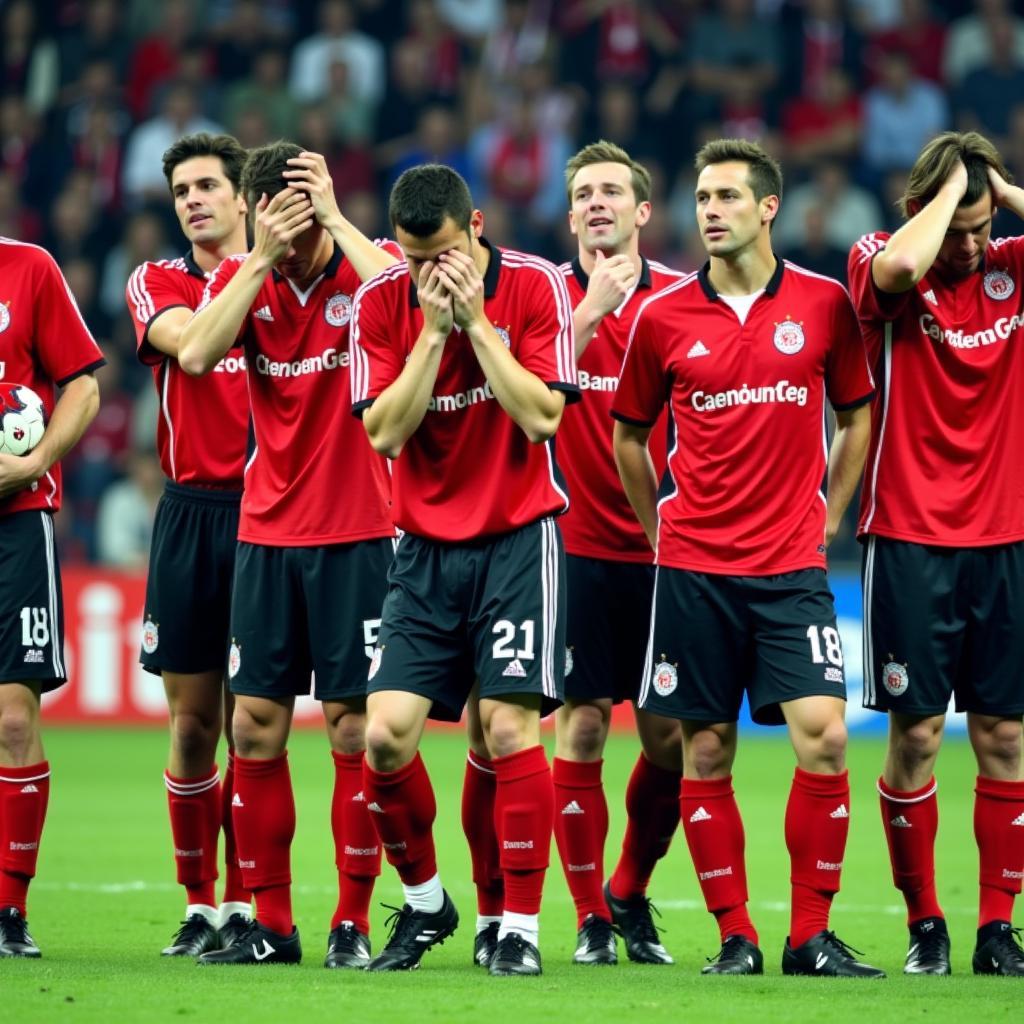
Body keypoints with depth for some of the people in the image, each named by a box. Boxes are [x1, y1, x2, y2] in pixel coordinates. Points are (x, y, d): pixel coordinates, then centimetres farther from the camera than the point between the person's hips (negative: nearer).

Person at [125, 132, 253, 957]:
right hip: (191, 512, 1)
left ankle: (246, 903, 5)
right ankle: (199, 903, 11)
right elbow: (187, 339, -13)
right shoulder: (156, 283, 9)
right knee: (193, 717, 3)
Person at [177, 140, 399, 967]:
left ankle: (354, 923, 4)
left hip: (358, 535, -4)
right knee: (255, 724, 3)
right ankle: (270, 924, 12)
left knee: (353, 725, -3)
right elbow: (196, 354, -14)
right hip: (267, 534, 4)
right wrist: (263, 257, -19)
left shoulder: (364, 269, -6)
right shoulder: (242, 278, 3)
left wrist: (335, 221, -23)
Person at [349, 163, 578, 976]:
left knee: (509, 726, -10)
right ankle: (425, 903, 16)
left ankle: (521, 926, 0)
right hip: (428, 544, 3)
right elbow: (384, 433, -8)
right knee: (386, 733, -6)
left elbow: (541, 415, -14)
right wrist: (433, 330, -16)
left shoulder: (536, 286, -7)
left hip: (519, 537, -2)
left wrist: (475, 320, -18)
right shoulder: (381, 302, -2)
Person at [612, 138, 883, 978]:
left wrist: (825, 518, 8)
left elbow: (857, 416, 13)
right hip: (694, 567, 1)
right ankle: (736, 936, 10)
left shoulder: (823, 303, 1)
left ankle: (812, 936, -3)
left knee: (823, 736, -12)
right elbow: (629, 437, 14)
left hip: (791, 565, -1)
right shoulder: (663, 318, 1)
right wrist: (664, 533, 11)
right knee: (707, 752, 1)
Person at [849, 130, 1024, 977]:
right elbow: (899, 266, -27)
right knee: (915, 732, -1)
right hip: (910, 540, -3)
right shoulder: (880, 262, -3)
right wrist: (951, 186, -13)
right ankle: (924, 926, 9)